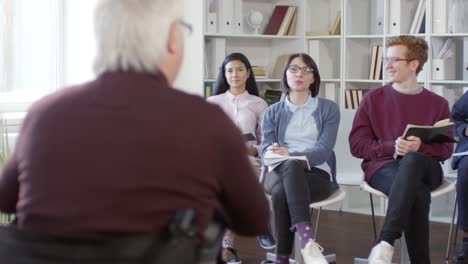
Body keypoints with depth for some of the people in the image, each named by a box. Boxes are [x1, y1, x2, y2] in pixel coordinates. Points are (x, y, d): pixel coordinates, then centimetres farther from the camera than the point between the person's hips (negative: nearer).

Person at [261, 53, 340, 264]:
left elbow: (324, 150, -4)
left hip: (317, 173, -2)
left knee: (282, 193, -38)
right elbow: (265, 152, 6)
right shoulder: (273, 112, 17)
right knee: (286, 179, -39)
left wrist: (289, 155, -22)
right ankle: (306, 239, -48)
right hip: (280, 171, 2)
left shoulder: (329, 109, 10)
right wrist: (273, 155, -21)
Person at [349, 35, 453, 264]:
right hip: (382, 167, -1)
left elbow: (446, 149, 9)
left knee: (411, 160, -40)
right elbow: (357, 145, 5)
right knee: (418, 193, -38)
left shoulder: (437, 104, 13)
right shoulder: (374, 99, 11)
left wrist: (420, 147, -14)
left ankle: (385, 243, -48)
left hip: (424, 166, 1)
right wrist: (392, 147, -13)